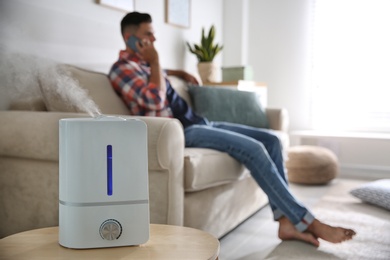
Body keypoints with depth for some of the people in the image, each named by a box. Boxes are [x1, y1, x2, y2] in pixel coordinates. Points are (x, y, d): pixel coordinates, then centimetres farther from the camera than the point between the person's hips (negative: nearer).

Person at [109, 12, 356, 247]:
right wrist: (154, 60, -8)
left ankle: (287, 221, -8)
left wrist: (182, 73, 37)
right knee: (253, 148, -25)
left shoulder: (143, 63, 23)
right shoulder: (122, 67, -4)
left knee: (271, 139, -3)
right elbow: (155, 100, -20)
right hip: (181, 131, -10)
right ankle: (307, 221, -15)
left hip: (200, 122, 10)